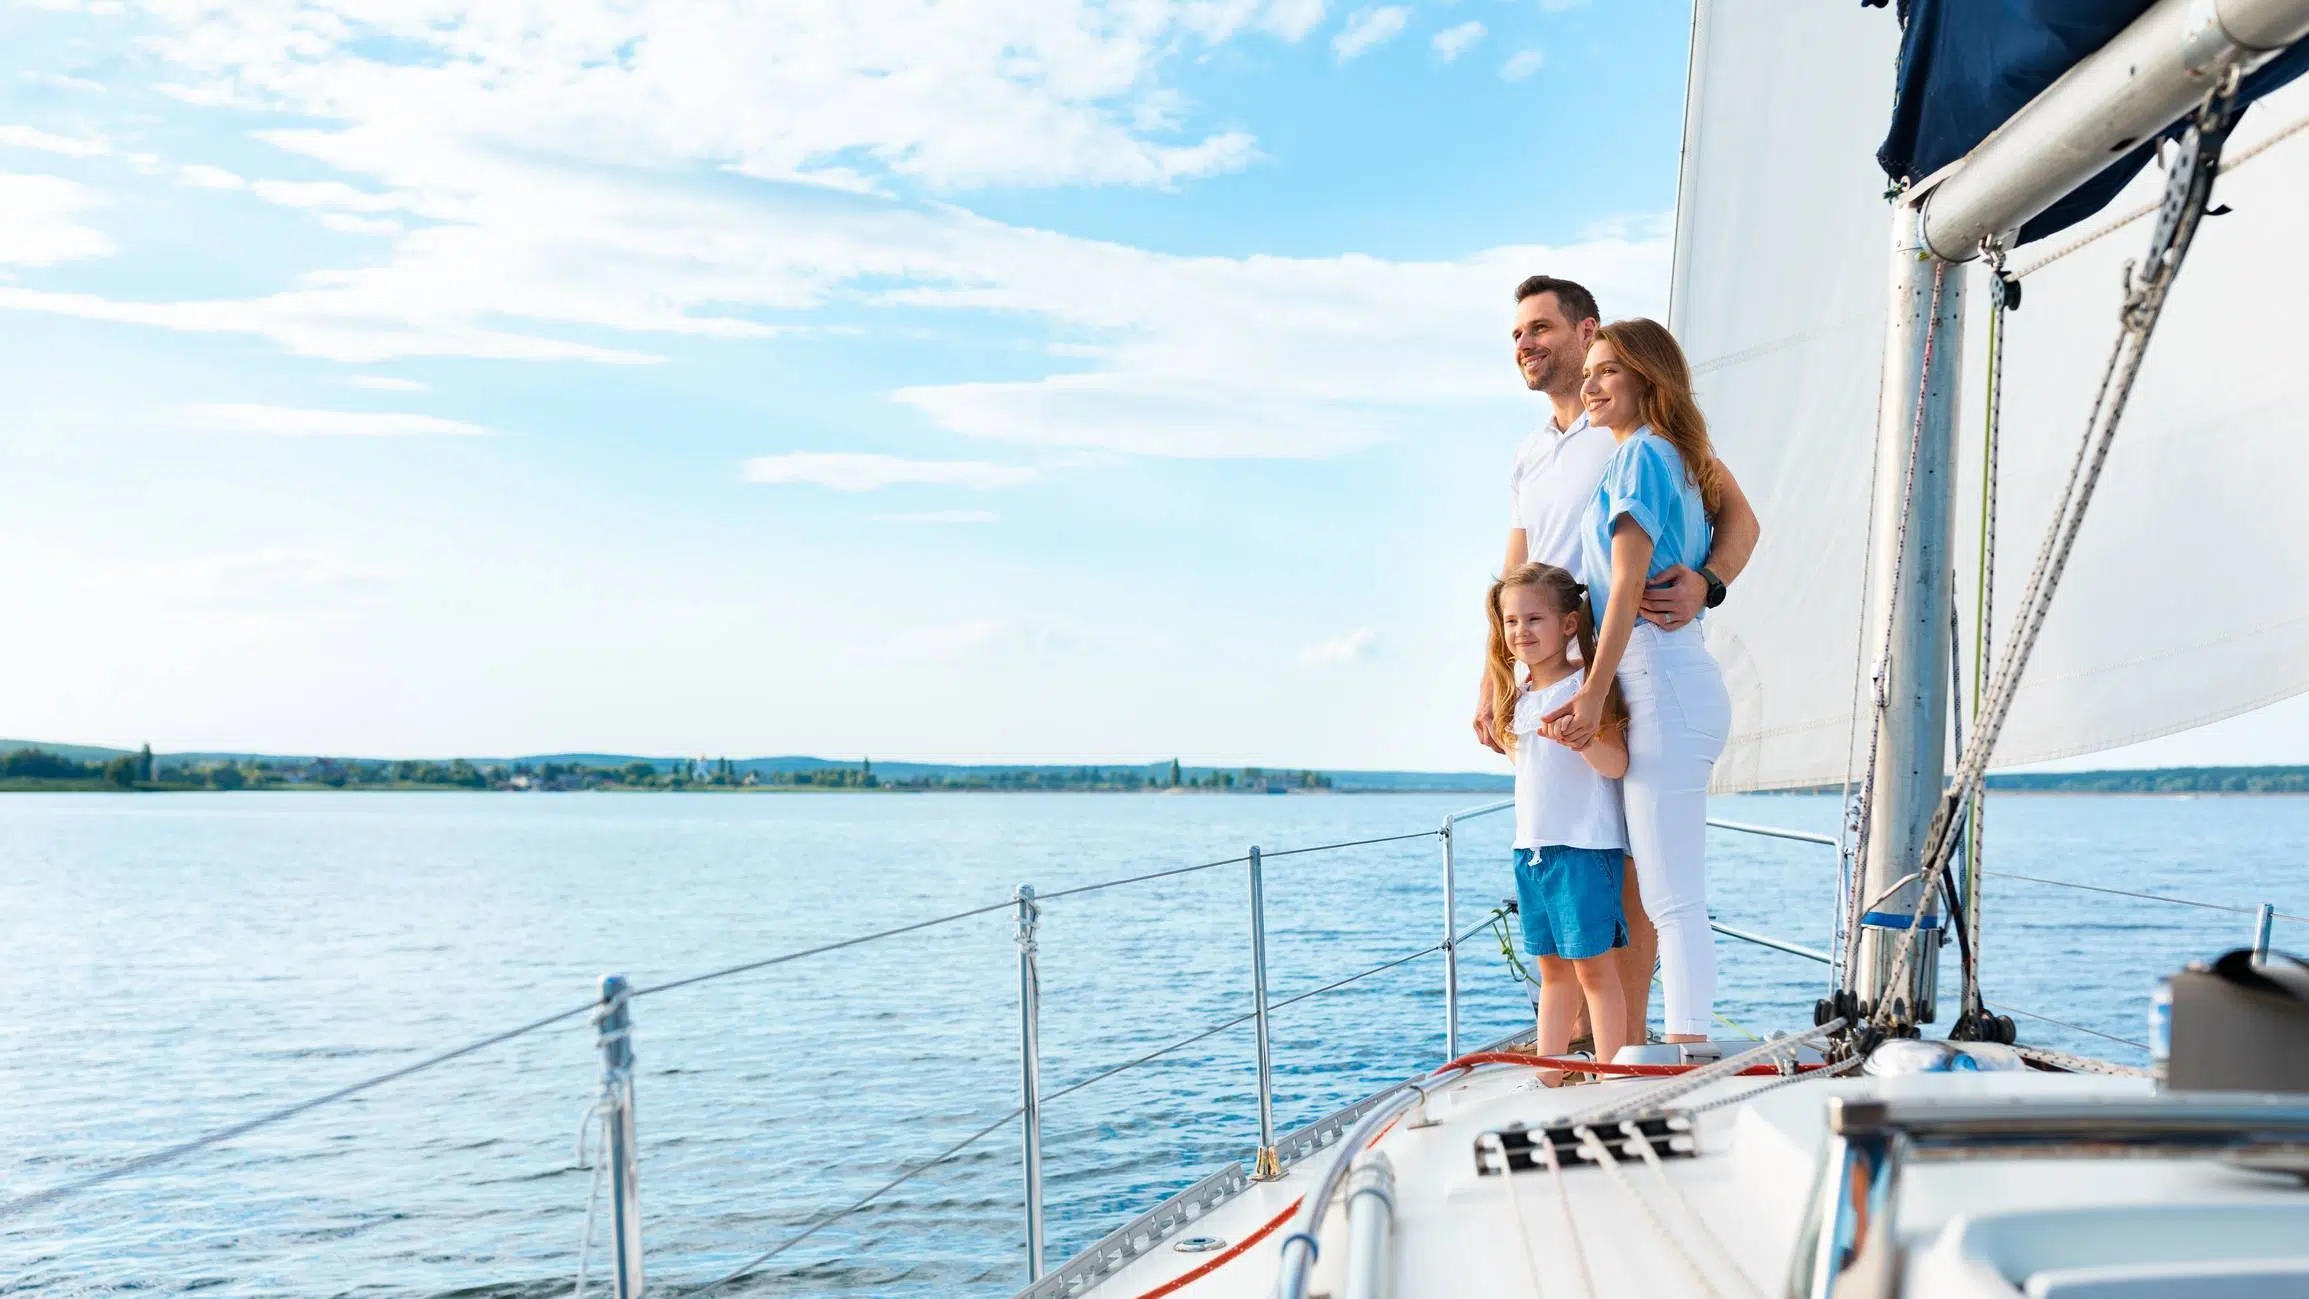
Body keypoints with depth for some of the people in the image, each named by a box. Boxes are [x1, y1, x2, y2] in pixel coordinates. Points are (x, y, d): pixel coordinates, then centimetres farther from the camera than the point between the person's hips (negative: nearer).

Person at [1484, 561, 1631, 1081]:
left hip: (1584, 846, -7)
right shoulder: (1521, 695, 13)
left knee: (1594, 966, -4)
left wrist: (1581, 739, -34)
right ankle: (1548, 1074, 20)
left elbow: (1617, 764, -17)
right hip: (1530, 847, 7)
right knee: (1552, 969, 14)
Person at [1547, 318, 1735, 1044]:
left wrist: (1593, 695, -16)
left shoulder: (1640, 454, -6)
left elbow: (1628, 583, -14)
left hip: (1663, 689, -10)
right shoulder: (1675, 459, 21)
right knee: (1670, 896, 11)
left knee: (1672, 898, -10)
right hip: (1683, 685, 10)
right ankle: (1689, 1050, 16)